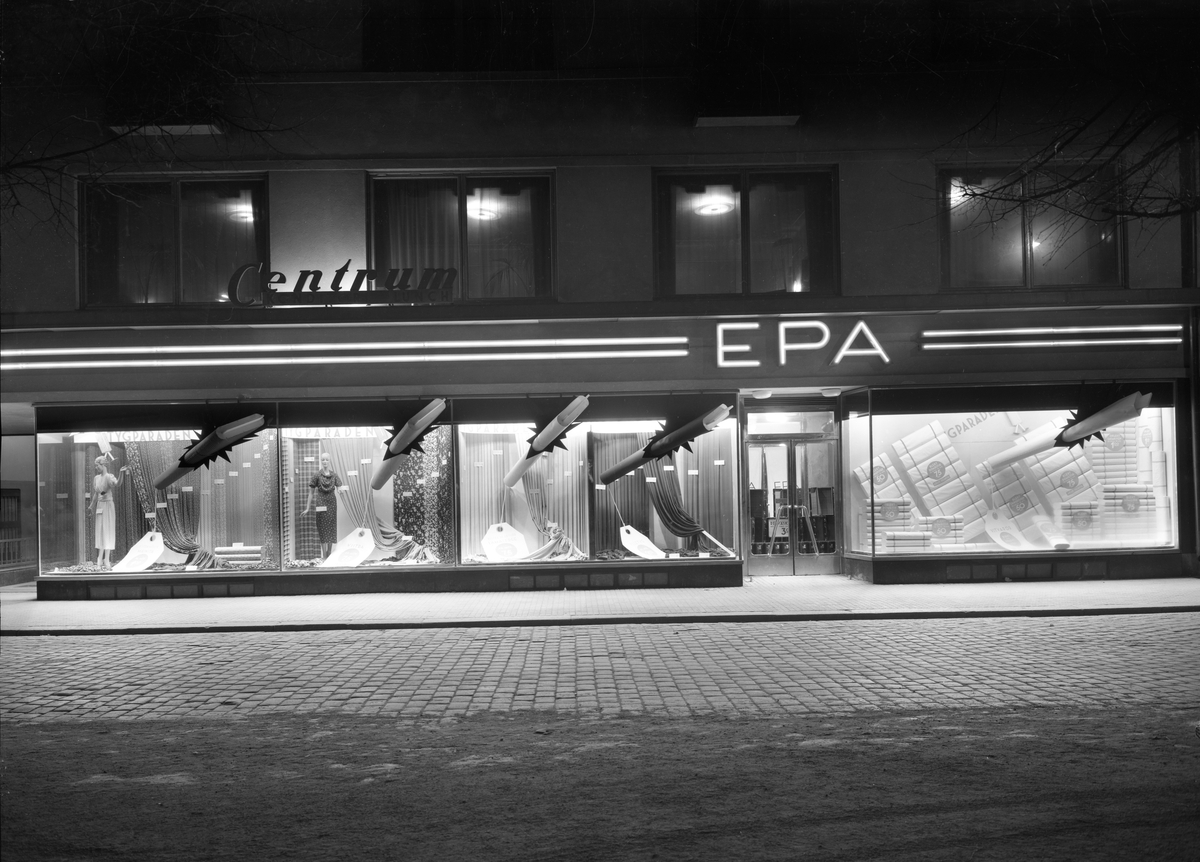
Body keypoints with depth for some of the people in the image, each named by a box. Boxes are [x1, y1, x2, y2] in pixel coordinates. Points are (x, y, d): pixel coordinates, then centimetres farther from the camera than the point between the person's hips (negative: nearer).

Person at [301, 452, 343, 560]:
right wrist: (308, 508, 1)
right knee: (323, 528, -3)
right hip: (321, 503, -3)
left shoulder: (334, 475, 5)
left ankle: (329, 555, 16)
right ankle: (324, 556, 0)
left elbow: (339, 489, 9)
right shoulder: (317, 475, -3)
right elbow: (311, 492, 1)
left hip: (332, 502, 3)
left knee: (331, 529, 6)